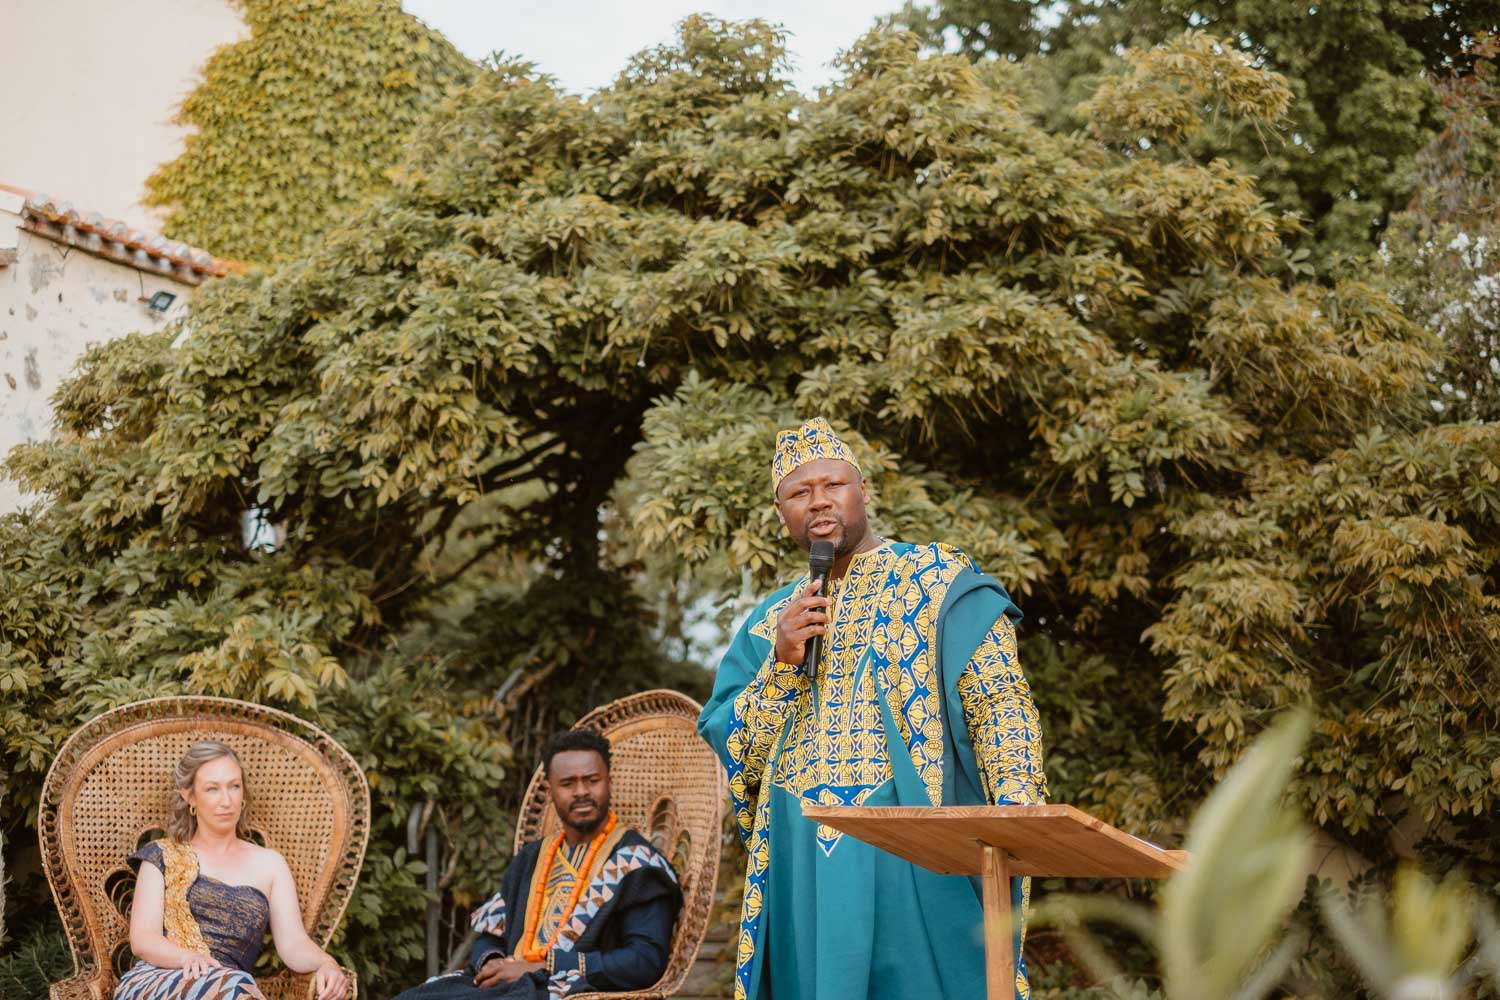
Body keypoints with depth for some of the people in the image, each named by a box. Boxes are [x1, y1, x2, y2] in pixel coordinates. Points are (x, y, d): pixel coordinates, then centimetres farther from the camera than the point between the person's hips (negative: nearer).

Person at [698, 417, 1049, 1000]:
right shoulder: (771, 621, 16)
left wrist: (1016, 818, -20)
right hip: (804, 866, 4)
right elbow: (735, 757, 10)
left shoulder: (936, 579, 4)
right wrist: (782, 665, -5)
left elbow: (1000, 704, -5)